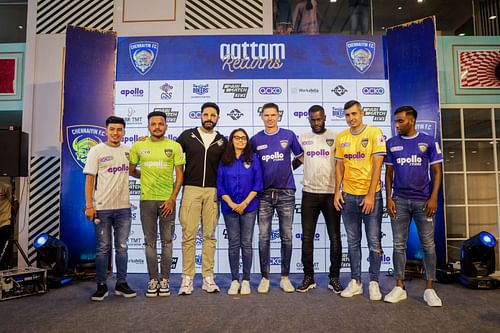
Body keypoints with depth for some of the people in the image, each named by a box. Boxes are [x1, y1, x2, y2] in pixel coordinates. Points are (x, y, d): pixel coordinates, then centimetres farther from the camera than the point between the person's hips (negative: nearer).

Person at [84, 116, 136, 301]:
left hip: (123, 207, 3)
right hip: (102, 208, -3)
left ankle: (121, 284, 20)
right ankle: (101, 286, 16)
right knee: (103, 248, 5)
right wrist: (89, 206, -10)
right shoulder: (97, 150, -1)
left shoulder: (127, 151, 10)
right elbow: (89, 179, -3)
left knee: (122, 247, 9)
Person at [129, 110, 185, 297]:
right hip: (147, 199, 2)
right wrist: (147, 177, 4)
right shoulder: (138, 146, 6)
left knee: (166, 241, 5)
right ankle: (153, 280, 17)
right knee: (150, 241, 7)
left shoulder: (174, 146, 1)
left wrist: (172, 199, -9)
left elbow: (179, 175, -1)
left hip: (167, 200, -1)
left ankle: (165, 280, 16)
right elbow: (131, 170, 16)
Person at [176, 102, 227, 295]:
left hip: (212, 191, 2)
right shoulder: (187, 136, 5)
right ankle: (187, 279, 6)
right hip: (191, 189, -1)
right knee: (189, 234, -2)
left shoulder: (222, 141, 10)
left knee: (210, 235, 5)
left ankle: (208, 278, 13)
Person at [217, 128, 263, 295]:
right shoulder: (224, 161, 6)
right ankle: (234, 280, 14)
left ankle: (246, 280, 12)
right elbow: (219, 184, 2)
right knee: (233, 244, 5)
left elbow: (257, 183, -2)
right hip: (229, 207, 1)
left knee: (246, 243, 2)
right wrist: (231, 204, -9)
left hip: (249, 207, -1)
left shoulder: (254, 159, 4)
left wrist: (245, 203, -10)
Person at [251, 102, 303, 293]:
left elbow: (301, 156, 12)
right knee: (263, 237, 3)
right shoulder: (256, 140, 6)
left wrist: (288, 168, 2)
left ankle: (285, 277, 18)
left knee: (286, 237, 5)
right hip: (264, 193, 1)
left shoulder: (289, 135, 3)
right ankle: (265, 278, 15)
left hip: (286, 192, 0)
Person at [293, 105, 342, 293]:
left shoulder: (335, 137, 2)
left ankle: (334, 278, 19)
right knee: (307, 237, 6)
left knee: (335, 238, 6)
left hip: (331, 193, -1)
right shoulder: (302, 138, 7)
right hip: (309, 193, 2)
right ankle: (308, 277, 18)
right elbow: (297, 160, 12)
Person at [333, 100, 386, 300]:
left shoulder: (374, 133, -5)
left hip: (371, 195, -3)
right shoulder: (341, 138, 7)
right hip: (348, 196, 4)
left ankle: (374, 282, 18)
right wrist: (337, 192, 3)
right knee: (353, 241, 10)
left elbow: (377, 166, -10)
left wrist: (370, 195, -14)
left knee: (374, 241, 5)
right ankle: (355, 282, 21)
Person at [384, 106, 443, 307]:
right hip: (399, 200, 2)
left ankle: (430, 289, 13)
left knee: (428, 244, 3)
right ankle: (399, 287, 13)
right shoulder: (391, 143, 7)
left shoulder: (429, 142, 2)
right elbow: (388, 173, 8)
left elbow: (437, 172, 2)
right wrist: (388, 198, 0)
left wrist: (433, 197, -9)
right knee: (399, 244, 4)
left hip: (423, 200, -1)